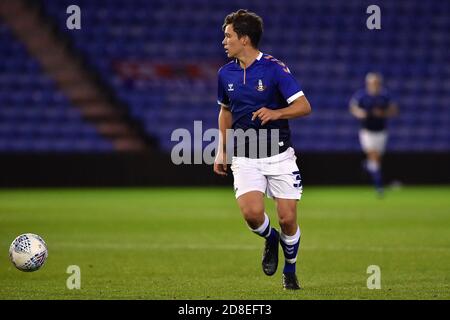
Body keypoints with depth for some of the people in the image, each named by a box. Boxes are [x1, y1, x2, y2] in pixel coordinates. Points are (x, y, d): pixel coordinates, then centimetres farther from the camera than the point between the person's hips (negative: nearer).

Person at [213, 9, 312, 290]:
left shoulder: (274, 68, -10)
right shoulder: (226, 73, 5)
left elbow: (304, 106, -11)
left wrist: (275, 113, -28)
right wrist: (222, 151, 17)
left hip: (280, 156, -3)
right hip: (245, 159, 3)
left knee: (288, 219, -4)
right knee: (252, 212, -20)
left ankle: (290, 271, 21)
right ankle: (271, 240, 14)